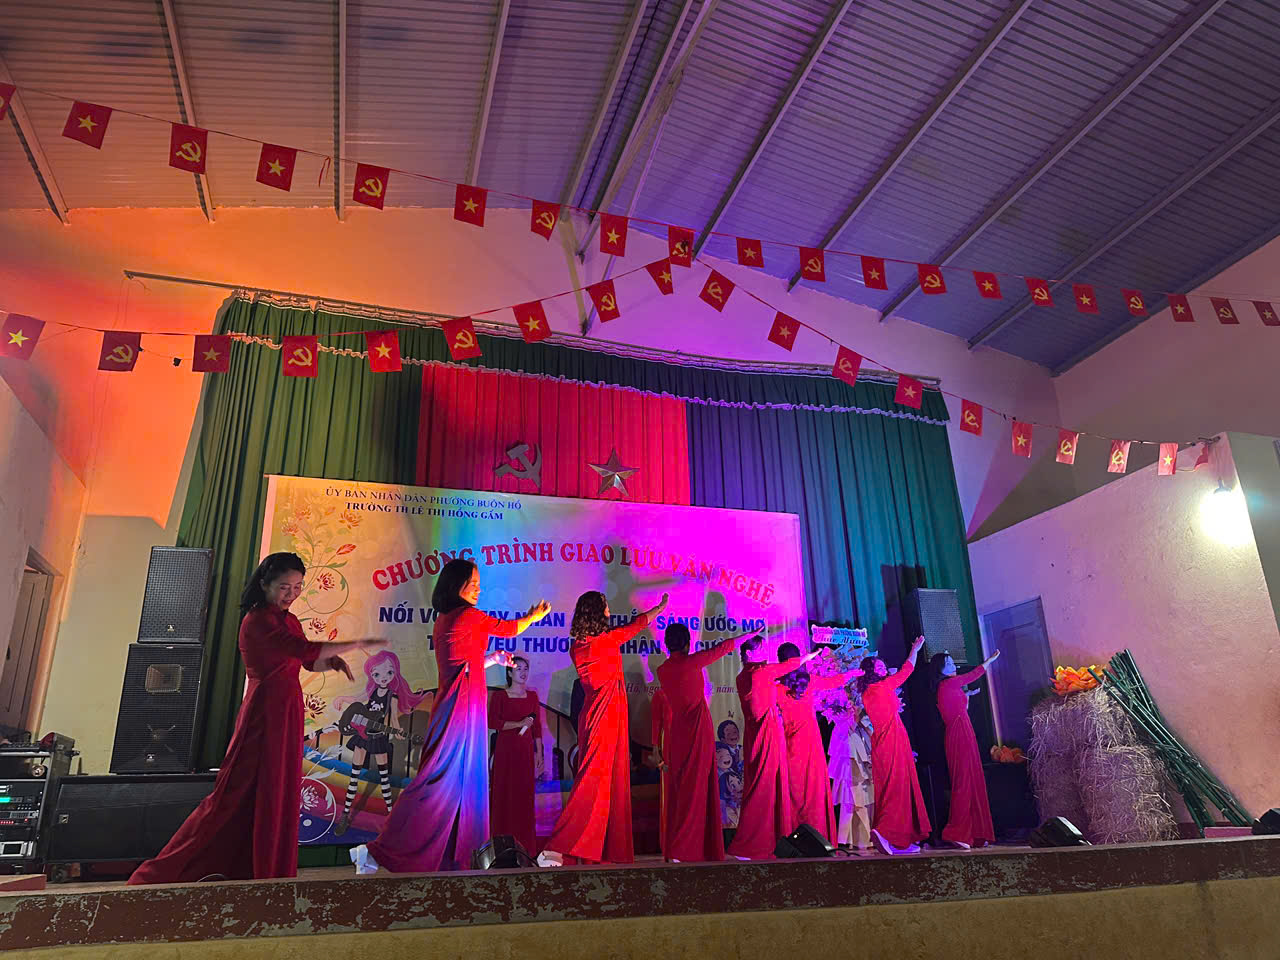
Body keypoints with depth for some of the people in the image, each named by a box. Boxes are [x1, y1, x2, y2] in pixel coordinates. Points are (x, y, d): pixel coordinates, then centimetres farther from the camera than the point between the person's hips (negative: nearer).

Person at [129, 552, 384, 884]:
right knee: (245, 793, -4)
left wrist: (333, 661, -2)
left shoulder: (289, 620, 13)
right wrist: (357, 644, -19)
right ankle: (170, 870, 9)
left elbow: (309, 662, 20)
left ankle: (271, 873, 21)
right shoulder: (257, 620, -14)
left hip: (287, 713, 8)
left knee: (279, 796, 11)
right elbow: (306, 650, -25)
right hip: (265, 712, -8)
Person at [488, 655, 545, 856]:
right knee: (504, 795, -2)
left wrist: (539, 754, 8)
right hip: (505, 749, -3)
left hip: (526, 750, 3)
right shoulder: (499, 696, -1)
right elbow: (492, 722, -10)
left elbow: (537, 726, 11)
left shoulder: (532, 695, 10)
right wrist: (518, 724, -16)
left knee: (525, 794, 4)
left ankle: (524, 843, 12)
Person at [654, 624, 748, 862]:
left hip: (675, 733, 6)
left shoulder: (662, 670, 7)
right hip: (697, 730, -6)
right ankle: (684, 850, -8)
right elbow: (721, 648, 5)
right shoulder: (692, 662, -7)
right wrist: (748, 635, 17)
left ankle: (670, 847, 13)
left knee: (675, 789, 9)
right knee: (695, 789, -4)